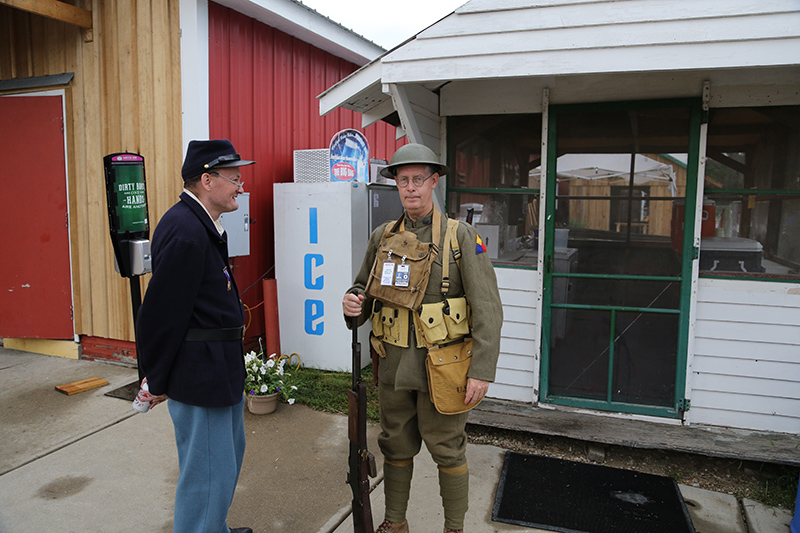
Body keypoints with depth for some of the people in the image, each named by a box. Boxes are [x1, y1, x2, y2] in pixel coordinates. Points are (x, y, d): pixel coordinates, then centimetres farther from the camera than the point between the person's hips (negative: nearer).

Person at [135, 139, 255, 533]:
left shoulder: (204, 226, 11)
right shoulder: (185, 233, -23)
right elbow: (160, 313, -22)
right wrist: (156, 382, -12)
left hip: (220, 368, 11)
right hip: (199, 374, -11)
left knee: (230, 453, 25)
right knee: (209, 472, 1)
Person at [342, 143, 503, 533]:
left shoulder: (461, 236, -7)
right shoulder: (382, 237, 5)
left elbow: (487, 307, -11)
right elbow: (365, 287, 16)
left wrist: (482, 370, -17)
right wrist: (352, 303, -9)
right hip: (393, 365, 4)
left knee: (447, 451, 9)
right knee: (396, 446, 17)